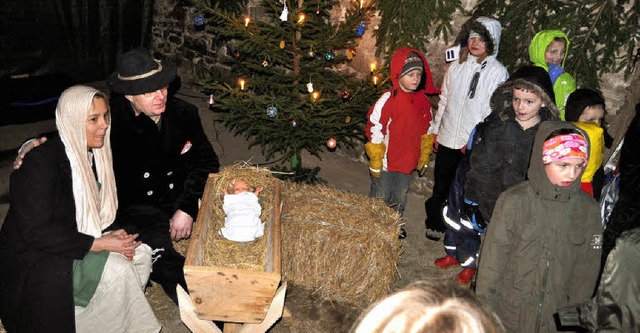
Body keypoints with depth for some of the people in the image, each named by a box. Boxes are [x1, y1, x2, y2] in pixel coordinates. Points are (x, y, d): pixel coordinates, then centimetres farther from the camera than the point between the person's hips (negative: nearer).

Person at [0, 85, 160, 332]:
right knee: (117, 270, -24)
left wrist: (112, 235, -9)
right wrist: (102, 244, -24)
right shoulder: (40, 162, -23)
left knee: (140, 252, -7)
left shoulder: (93, 155, 2)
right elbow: (37, 233, -25)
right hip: (32, 260, -8)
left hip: (76, 241, 8)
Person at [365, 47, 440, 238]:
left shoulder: (423, 101, -1)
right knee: (380, 198, 11)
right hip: (386, 162, -5)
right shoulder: (388, 100, -20)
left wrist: (424, 155, 13)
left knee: (400, 198, 22)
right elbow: (374, 130, -17)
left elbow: (427, 130, 12)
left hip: (408, 162, 5)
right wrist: (375, 161, -13)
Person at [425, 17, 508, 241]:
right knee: (441, 185, 15)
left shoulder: (498, 72, -8)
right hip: (448, 138, 4)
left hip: (474, 144, -4)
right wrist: (435, 129, 12)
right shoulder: (457, 65, 7)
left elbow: (494, 111, -11)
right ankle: (435, 223, 33)